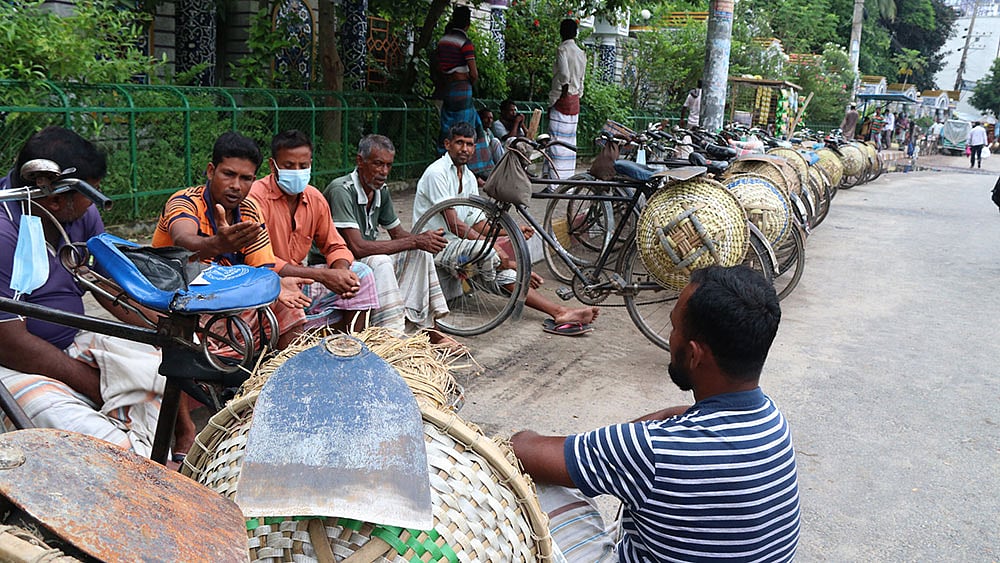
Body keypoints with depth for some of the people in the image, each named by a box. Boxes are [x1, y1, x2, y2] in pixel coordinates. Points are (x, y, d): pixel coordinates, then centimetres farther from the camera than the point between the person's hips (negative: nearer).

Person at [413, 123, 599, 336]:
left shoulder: (468, 178, 14)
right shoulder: (437, 173, -14)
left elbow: (477, 224, 11)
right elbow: (454, 224, -23)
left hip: (454, 242, 10)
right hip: (436, 245, -10)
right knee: (495, 252, -29)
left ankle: (560, 312, -22)